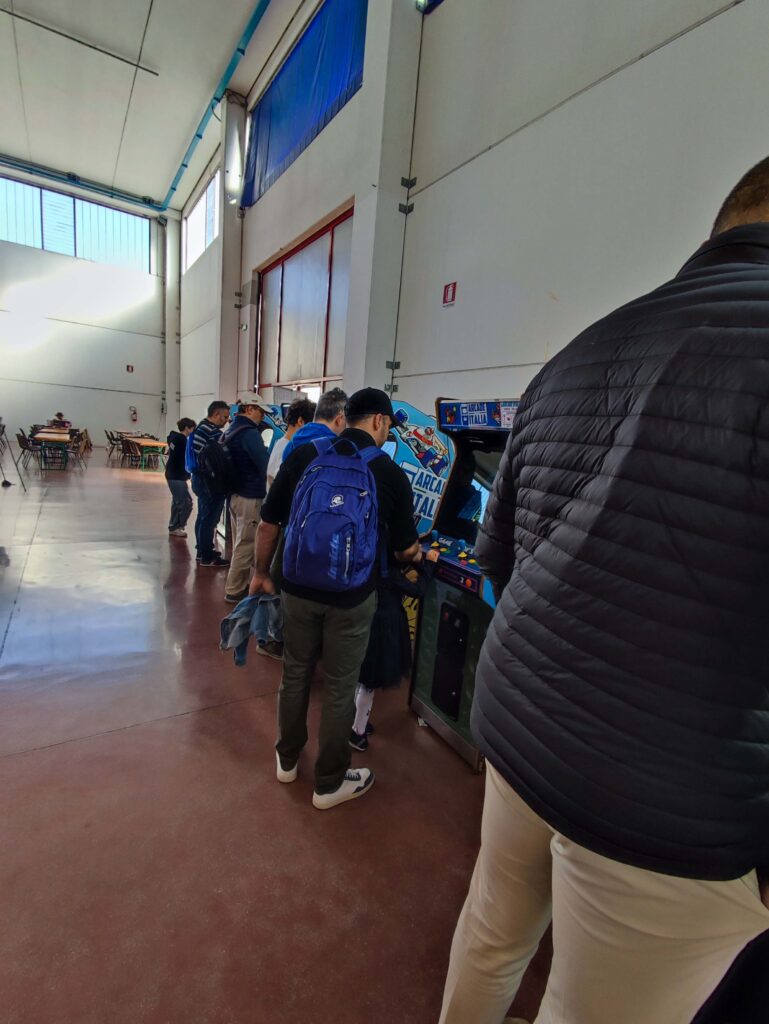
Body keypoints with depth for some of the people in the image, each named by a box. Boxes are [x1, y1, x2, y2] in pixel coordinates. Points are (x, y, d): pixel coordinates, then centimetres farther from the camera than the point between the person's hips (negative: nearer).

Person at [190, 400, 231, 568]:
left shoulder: (200, 428, 13)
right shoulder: (214, 432, -19)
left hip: (200, 478, 10)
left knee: (203, 516, 18)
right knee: (209, 518, -2)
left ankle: (202, 550, 30)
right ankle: (207, 557, 6)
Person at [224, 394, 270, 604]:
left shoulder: (231, 430, 15)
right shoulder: (249, 433, -16)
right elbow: (265, 464, -20)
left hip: (235, 494, 10)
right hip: (249, 497, -10)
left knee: (239, 544, 17)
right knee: (245, 545, -2)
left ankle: (238, 585, 26)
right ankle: (234, 591, 6)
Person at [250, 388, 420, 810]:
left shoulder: (303, 455, -4)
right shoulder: (391, 474, -9)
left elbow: (268, 524, -1)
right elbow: (404, 551, -1)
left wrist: (261, 573, 14)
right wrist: (417, 553, 23)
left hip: (298, 588, 3)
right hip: (351, 599, -3)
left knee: (295, 673, 22)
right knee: (340, 687, 14)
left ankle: (287, 759, 43)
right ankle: (329, 784, 33)